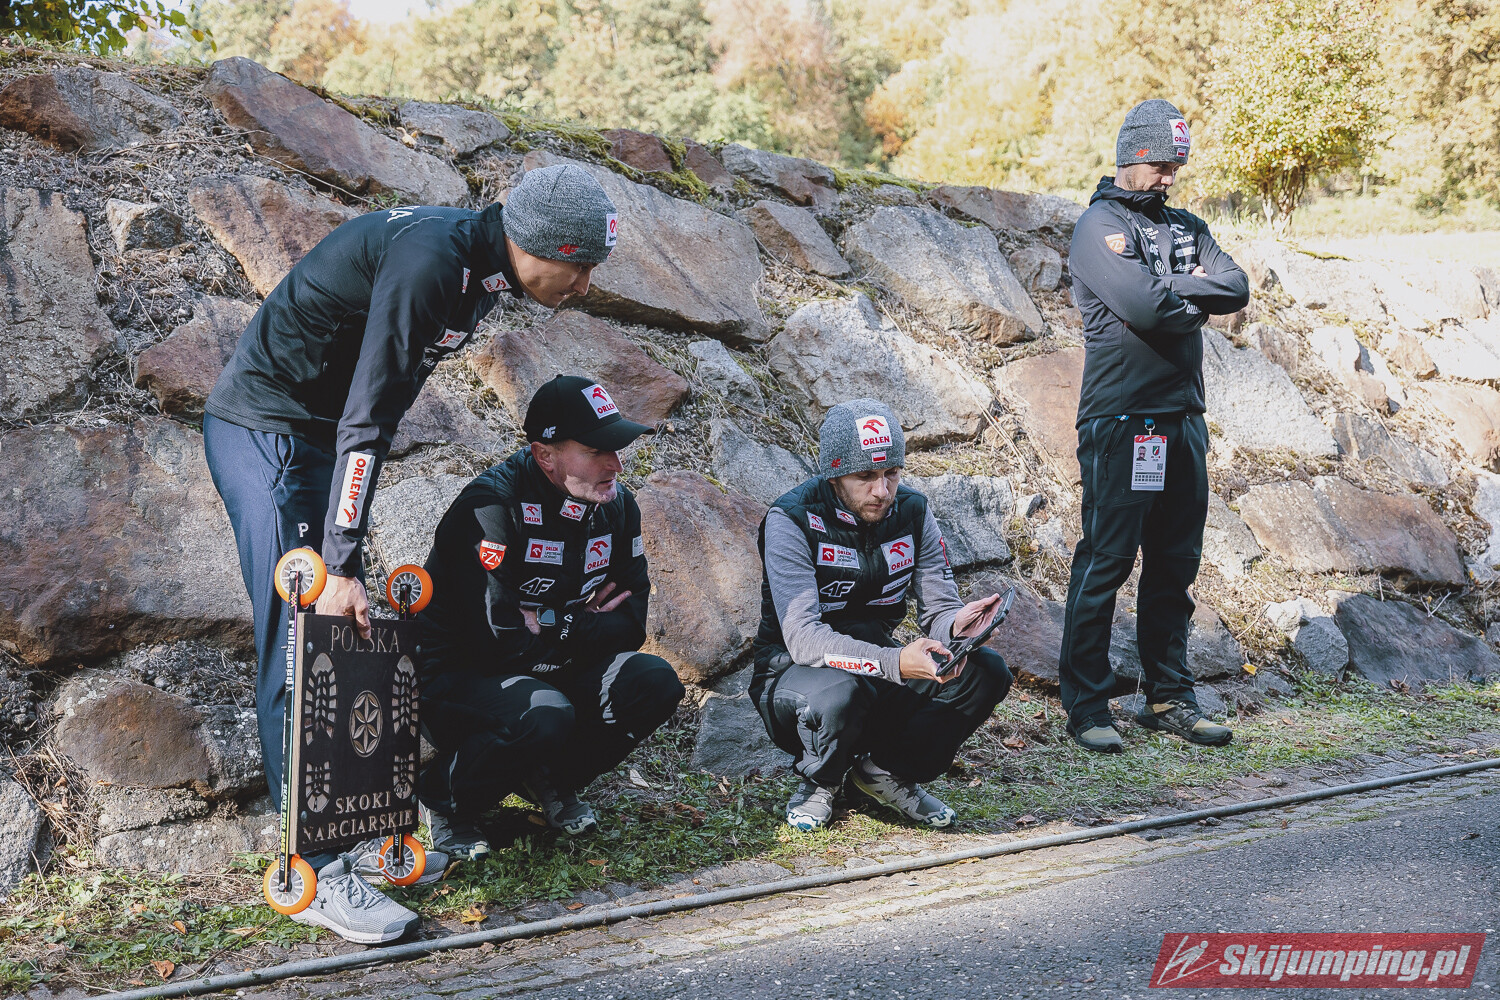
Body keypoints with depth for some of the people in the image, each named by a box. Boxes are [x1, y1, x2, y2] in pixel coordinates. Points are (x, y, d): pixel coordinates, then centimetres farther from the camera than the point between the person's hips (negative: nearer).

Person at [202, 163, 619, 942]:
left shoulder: (480, 265, 3)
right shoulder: (429, 261, -27)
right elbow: (366, 420, -28)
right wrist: (341, 565, -26)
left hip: (316, 433, 10)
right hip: (261, 429, -10)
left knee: (345, 633, 9)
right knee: (299, 638, -11)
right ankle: (315, 873, -7)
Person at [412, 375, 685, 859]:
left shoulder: (615, 505, -3)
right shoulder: (491, 508, -25)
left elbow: (630, 624, -2)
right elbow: (500, 645, -29)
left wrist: (552, 629, -17)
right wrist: (586, 625, -15)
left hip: (549, 673, 7)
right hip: (460, 676, -6)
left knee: (654, 682, -16)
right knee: (544, 715, -36)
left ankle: (551, 780, 7)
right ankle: (442, 796, -6)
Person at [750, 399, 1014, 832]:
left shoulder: (912, 512, -4)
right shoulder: (791, 520, -21)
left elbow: (937, 609, -1)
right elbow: (803, 638, -30)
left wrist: (957, 624, -29)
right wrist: (896, 663, -45)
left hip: (879, 669, 5)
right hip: (794, 676, -5)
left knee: (987, 671, -15)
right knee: (838, 694, -39)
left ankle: (887, 769, 4)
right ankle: (820, 780, -4)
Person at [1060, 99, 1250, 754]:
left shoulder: (1187, 227, 18)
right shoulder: (1100, 225, -4)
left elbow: (1236, 288, 3)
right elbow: (1143, 307, -18)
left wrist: (1169, 287, -9)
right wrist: (1196, 301, 0)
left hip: (1183, 418, 7)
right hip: (1120, 421, -7)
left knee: (1175, 564, 10)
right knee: (1105, 561, -4)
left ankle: (1169, 698, 19)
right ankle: (1085, 705, 3)